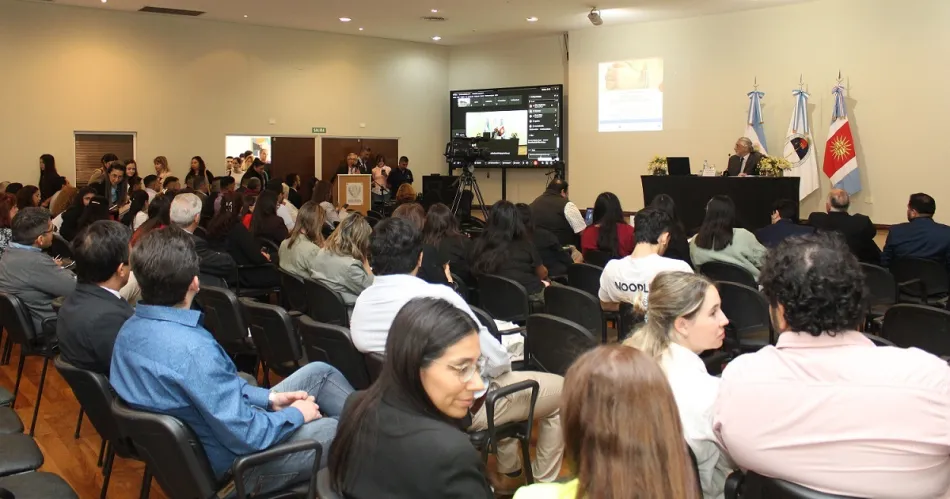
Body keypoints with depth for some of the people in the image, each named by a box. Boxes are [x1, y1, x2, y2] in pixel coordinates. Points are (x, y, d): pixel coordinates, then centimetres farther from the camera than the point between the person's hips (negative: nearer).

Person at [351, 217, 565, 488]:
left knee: (505, 381, 33)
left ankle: (509, 469, 40)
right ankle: (542, 482, 26)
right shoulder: (437, 297, -29)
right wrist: (502, 371, 2)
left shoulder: (360, 304, -8)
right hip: (465, 407, -7)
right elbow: (496, 360, -22)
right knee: (559, 388, 14)